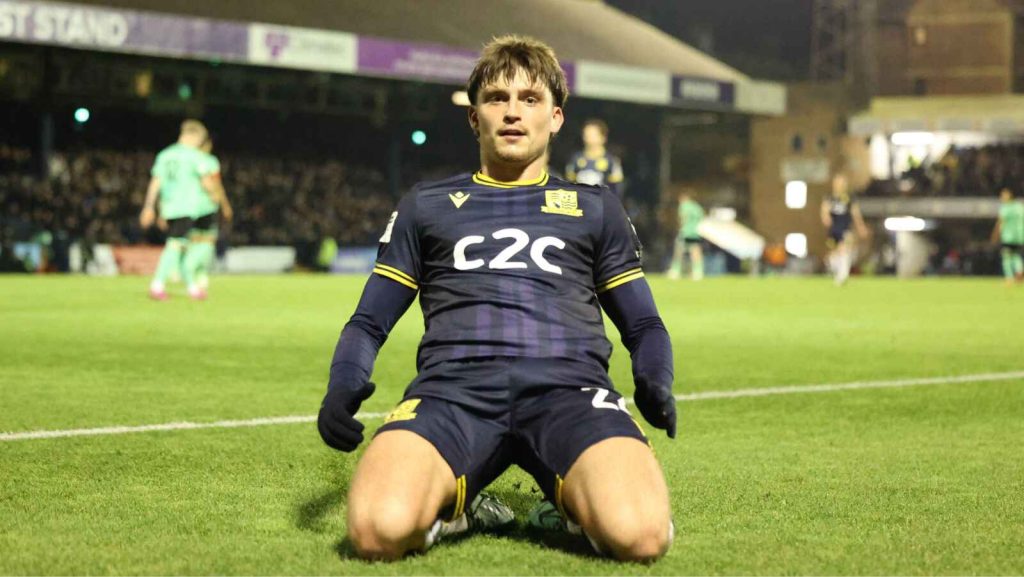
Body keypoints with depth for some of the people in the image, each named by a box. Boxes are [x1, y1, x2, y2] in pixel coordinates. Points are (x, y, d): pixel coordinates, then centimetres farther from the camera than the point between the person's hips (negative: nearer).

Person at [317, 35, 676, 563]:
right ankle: (452, 507, 0)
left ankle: (573, 504, 0)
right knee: (380, 529, -34)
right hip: (454, 386, 0)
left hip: (568, 386, 0)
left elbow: (643, 326, 26)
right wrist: (344, 386, 1)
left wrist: (655, 382, 2)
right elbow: (369, 323, 24)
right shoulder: (426, 205, 25)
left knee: (639, 534, -33)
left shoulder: (594, 208, 26)